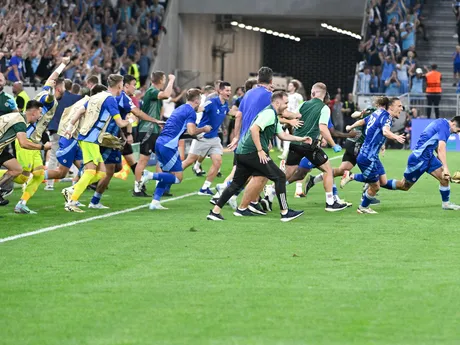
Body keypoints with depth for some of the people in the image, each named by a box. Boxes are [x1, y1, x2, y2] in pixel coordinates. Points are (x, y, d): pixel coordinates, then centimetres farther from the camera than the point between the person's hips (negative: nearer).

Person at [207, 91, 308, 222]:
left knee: (237, 183, 12)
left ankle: (215, 211, 10)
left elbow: (282, 135, 30)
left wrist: (300, 139, 27)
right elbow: (254, 129, -23)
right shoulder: (269, 113, -11)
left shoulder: (273, 116, 22)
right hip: (252, 152, -10)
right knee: (280, 177, -4)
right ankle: (285, 212, -2)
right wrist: (260, 151, -22)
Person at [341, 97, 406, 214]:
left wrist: (350, 127, 43)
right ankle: (363, 208, 26)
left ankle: (351, 176, 21)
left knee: (383, 182, 10)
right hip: (368, 157, -10)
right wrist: (395, 137, -60)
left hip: (373, 156, 10)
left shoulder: (378, 113, 9)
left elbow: (362, 121, 24)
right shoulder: (386, 117, -18)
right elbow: (385, 131, -40)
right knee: (375, 186, 3)